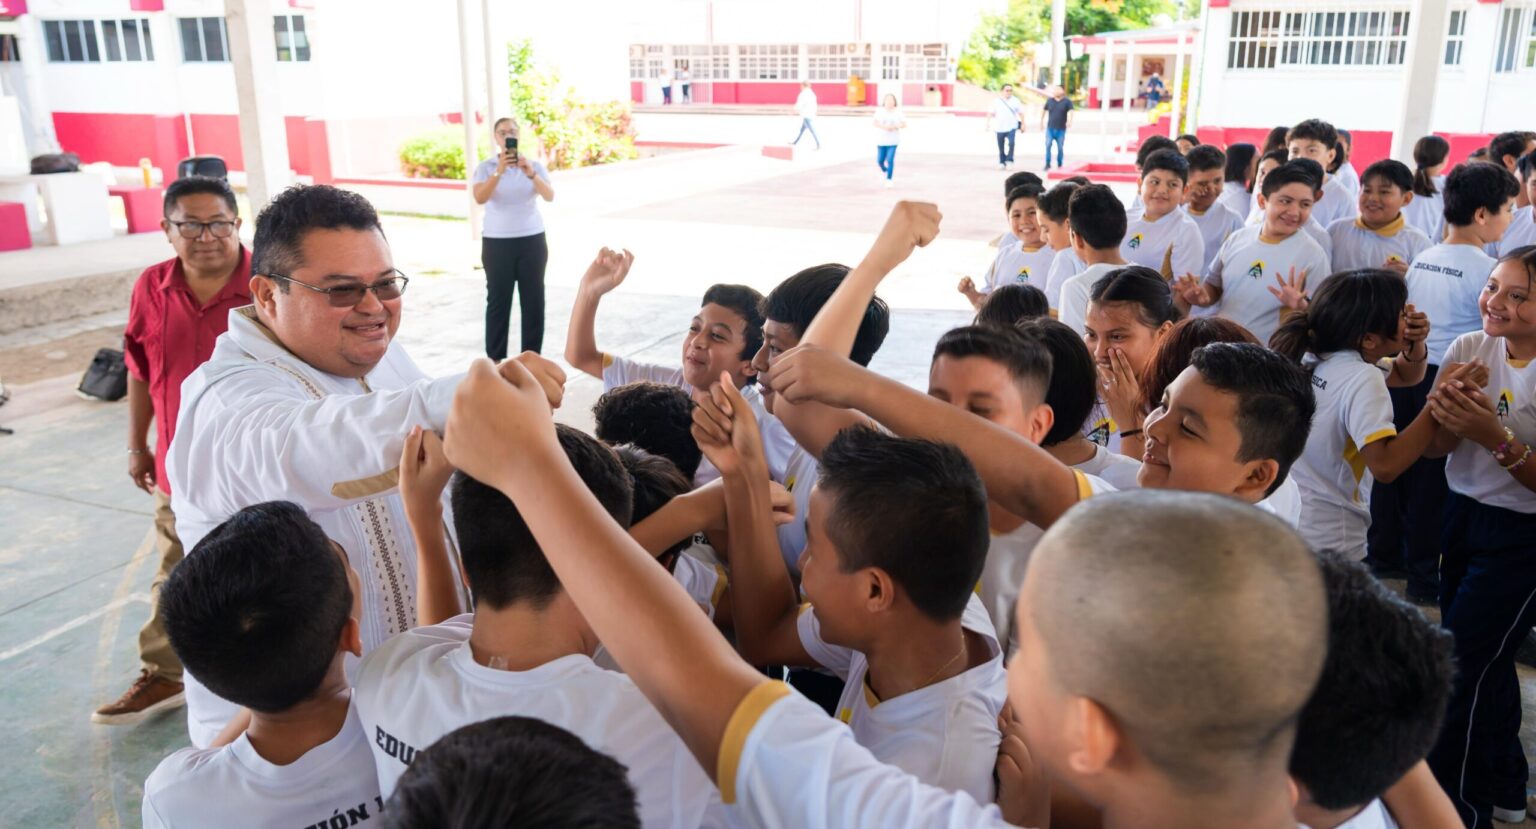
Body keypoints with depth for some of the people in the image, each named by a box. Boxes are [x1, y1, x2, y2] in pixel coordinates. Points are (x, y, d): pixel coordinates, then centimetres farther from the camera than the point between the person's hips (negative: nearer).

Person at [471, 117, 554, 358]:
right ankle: (495, 359, 5)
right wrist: (498, 172, -31)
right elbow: (479, 198, -17)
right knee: (498, 301, -1)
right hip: (496, 242, -1)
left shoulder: (534, 165, 4)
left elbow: (550, 196, -12)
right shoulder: (485, 167, 1)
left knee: (533, 300, 3)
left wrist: (531, 174, -29)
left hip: (532, 240, 1)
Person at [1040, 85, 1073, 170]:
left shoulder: (1067, 101, -3)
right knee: (1048, 145, -10)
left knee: (1060, 148, 5)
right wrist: (1041, 122, 21)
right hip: (1050, 128, 1)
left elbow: (1070, 112, -16)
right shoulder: (1050, 100, 4)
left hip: (1061, 129, -1)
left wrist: (1069, 121, -34)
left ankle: (1060, 165, 17)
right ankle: (1047, 164, -4)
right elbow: (1044, 110, 17)